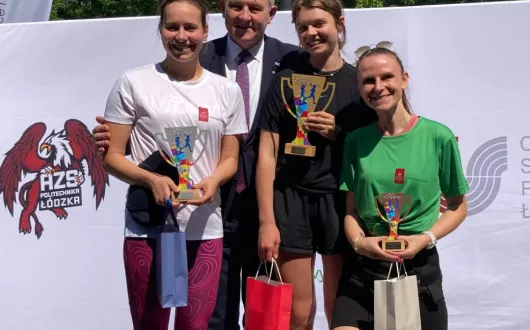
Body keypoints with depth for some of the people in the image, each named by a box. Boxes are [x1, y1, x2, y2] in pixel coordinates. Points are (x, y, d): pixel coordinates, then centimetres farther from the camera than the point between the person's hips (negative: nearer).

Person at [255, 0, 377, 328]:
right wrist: (267, 221, -7)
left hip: (340, 202, 1)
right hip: (291, 202, 0)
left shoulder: (360, 81, 4)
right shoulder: (286, 79, 3)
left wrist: (338, 134, -10)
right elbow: (267, 155, -1)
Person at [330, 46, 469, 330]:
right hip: (362, 267, 1)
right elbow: (351, 210, 6)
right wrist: (358, 241, -14)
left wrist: (426, 238, -14)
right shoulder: (356, 141, 1)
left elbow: (457, 206, 1)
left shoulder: (438, 136, -7)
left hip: (419, 266, -1)